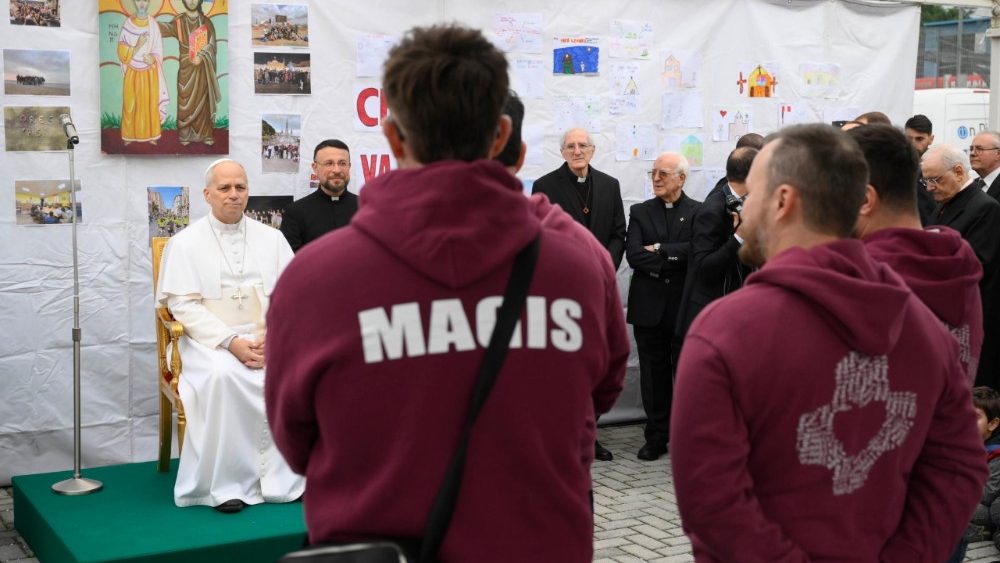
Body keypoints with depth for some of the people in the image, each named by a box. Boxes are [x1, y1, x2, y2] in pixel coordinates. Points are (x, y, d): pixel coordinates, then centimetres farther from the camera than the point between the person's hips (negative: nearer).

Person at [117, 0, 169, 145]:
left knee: (150, 104, 6)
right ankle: (130, 136, 15)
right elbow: (122, 53, -6)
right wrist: (138, 46, -21)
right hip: (132, 73, 0)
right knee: (131, 105, 5)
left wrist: (153, 59, -20)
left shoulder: (153, 25, -2)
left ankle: (151, 135, 16)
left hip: (149, 74, 0)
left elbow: (158, 52, 1)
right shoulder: (127, 25, -4)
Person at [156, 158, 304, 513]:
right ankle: (227, 483, -25)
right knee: (222, 377, -35)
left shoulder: (271, 239, 11)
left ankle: (283, 478, -15)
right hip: (211, 341, -2)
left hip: (267, 339, 3)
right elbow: (183, 304, -5)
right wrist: (231, 342, -16)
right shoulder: (185, 243, 3)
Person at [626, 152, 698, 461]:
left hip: (686, 305, -2)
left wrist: (659, 249, -12)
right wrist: (674, 260, -15)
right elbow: (634, 254, -7)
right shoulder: (640, 212, 8)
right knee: (654, 375, 8)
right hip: (650, 305, 2)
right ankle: (656, 437, 17)